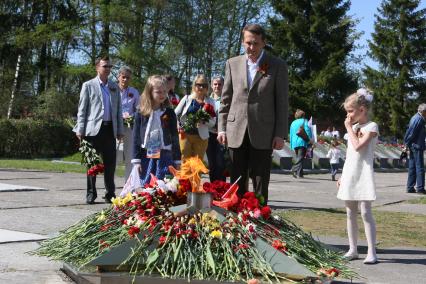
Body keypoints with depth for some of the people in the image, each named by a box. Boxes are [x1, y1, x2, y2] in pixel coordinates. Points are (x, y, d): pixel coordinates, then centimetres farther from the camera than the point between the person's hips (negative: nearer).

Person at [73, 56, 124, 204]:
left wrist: (120, 130, 10)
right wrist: (80, 130, -5)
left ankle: (110, 193, 12)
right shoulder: (88, 85, 3)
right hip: (93, 129, -3)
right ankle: (91, 193, 10)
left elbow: (118, 110, 16)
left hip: (110, 129, 3)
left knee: (110, 163, 3)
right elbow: (82, 109, 1)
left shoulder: (114, 87, 14)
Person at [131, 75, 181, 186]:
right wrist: (136, 160, -1)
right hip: (146, 157, 0)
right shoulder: (141, 113, 0)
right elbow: (136, 137, 3)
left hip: (165, 157, 0)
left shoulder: (169, 113, 2)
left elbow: (175, 137, 6)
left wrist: (177, 160, 5)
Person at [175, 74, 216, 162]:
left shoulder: (210, 102, 3)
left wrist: (203, 121, -19)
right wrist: (178, 126, 0)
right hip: (185, 134, -1)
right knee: (185, 162, 0)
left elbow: (213, 121, -1)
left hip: (201, 136, 1)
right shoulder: (187, 98, 2)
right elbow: (176, 114, 10)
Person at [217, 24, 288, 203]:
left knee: (260, 184, 1)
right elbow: (226, 99, 12)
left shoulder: (277, 66, 2)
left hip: (263, 134, -2)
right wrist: (222, 128, 5)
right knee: (237, 182, 6)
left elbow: (282, 102, 0)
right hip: (236, 132, 2)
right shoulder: (233, 64, 10)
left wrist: (280, 134, -6)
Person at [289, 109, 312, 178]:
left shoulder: (293, 123, 18)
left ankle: (299, 173, 6)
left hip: (294, 143, 6)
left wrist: (291, 145, 23)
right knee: (300, 158, -9)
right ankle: (294, 170, -27)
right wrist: (309, 139, -8)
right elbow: (308, 130, -11)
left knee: (298, 158, 13)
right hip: (302, 142, -6)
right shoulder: (304, 121, 3)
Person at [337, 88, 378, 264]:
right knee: (350, 213, 8)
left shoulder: (371, 127, -7)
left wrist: (349, 128, -11)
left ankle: (372, 252, -8)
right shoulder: (354, 127, 15)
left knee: (365, 212, -10)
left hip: (363, 175, -8)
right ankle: (353, 250, 15)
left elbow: (358, 146, -22)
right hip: (350, 175, 8)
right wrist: (343, 176, 17)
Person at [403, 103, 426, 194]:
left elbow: (409, 131, 18)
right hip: (417, 147, -10)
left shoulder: (414, 118, 17)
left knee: (412, 168, 10)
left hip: (412, 147, 10)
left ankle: (410, 187, 12)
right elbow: (412, 133, -18)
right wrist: (407, 144, -11)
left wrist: (407, 144, 15)